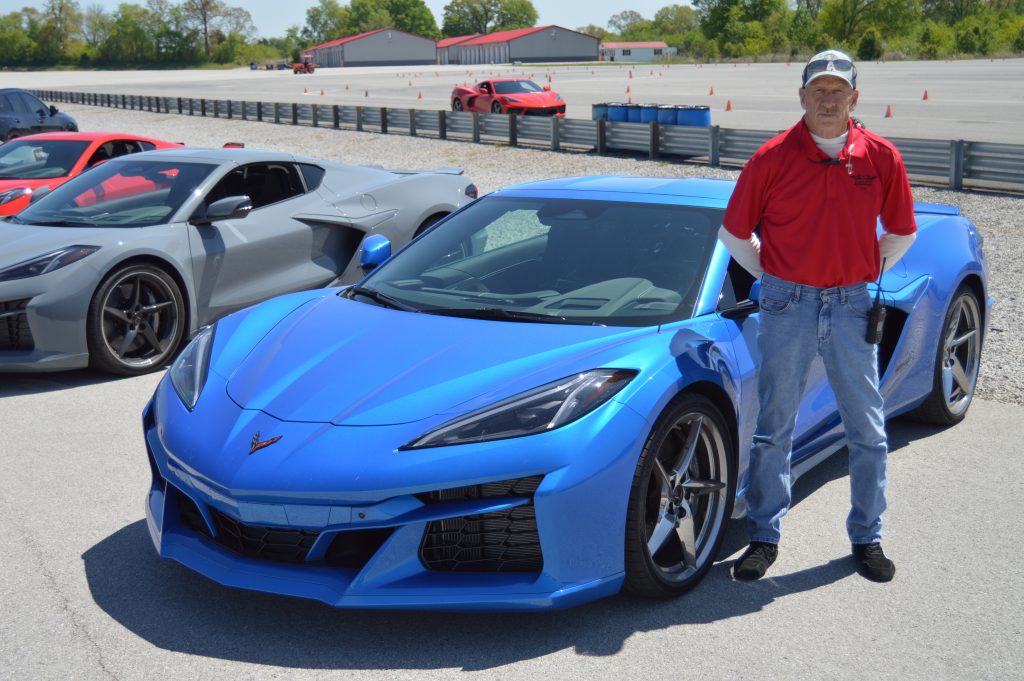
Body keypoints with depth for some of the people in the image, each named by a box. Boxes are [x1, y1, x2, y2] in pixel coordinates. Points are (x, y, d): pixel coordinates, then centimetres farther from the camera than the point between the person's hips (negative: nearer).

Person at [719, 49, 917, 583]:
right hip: (787, 304, -1)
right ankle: (764, 538, 15)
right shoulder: (773, 157, -4)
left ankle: (867, 538, 23)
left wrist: (865, 276, 9)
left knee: (867, 429, 7)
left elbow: (901, 232, 14)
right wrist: (775, 277, 5)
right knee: (774, 429, 4)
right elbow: (733, 231, 5)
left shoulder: (881, 157, 1)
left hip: (852, 305, 2)